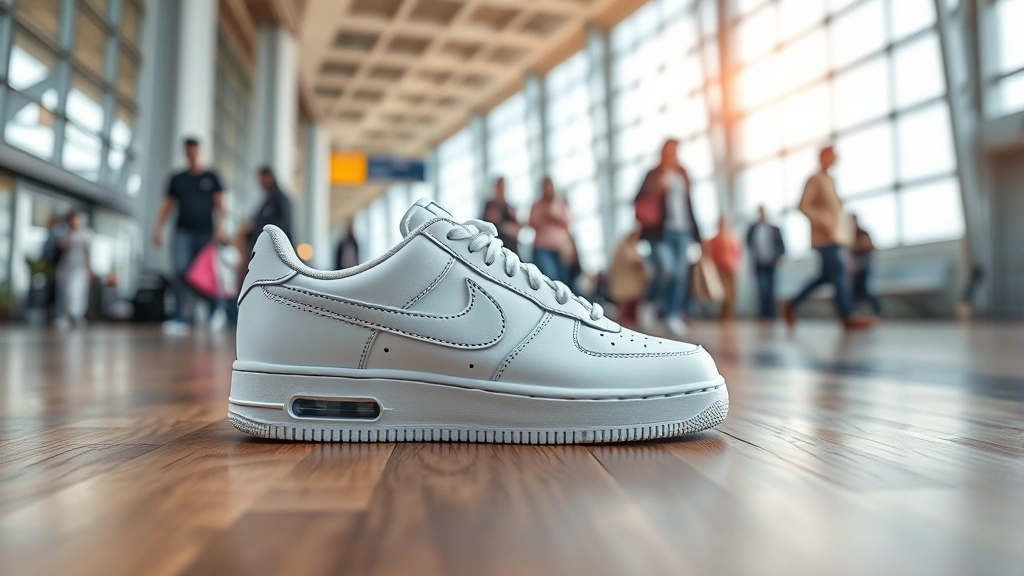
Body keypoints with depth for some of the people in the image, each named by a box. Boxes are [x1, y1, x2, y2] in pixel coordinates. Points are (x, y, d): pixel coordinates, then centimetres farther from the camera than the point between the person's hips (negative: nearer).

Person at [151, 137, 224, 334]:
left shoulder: (211, 177, 9)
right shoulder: (177, 179, 14)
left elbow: (219, 205, 4)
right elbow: (167, 205, 13)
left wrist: (218, 229, -9)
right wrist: (158, 228, 1)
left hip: (205, 233, -1)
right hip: (183, 231, 1)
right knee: (180, 271, -16)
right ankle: (179, 317, -19)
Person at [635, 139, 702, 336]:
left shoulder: (682, 175, 18)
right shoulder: (653, 175, 3)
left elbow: (688, 203, 20)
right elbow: (641, 202, -4)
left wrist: (694, 230, 15)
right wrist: (659, 186, -16)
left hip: (683, 231, 5)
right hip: (661, 231, -5)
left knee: (681, 273, -1)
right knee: (666, 269, -18)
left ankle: (673, 315, 7)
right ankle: (649, 304, 5)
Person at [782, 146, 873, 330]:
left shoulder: (830, 180, 21)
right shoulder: (815, 180, -5)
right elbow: (804, 205, -15)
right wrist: (823, 221, -21)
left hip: (834, 235, 9)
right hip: (825, 236, -9)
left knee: (826, 276, 7)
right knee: (838, 273, -13)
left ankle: (792, 305, 13)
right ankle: (848, 317, -13)